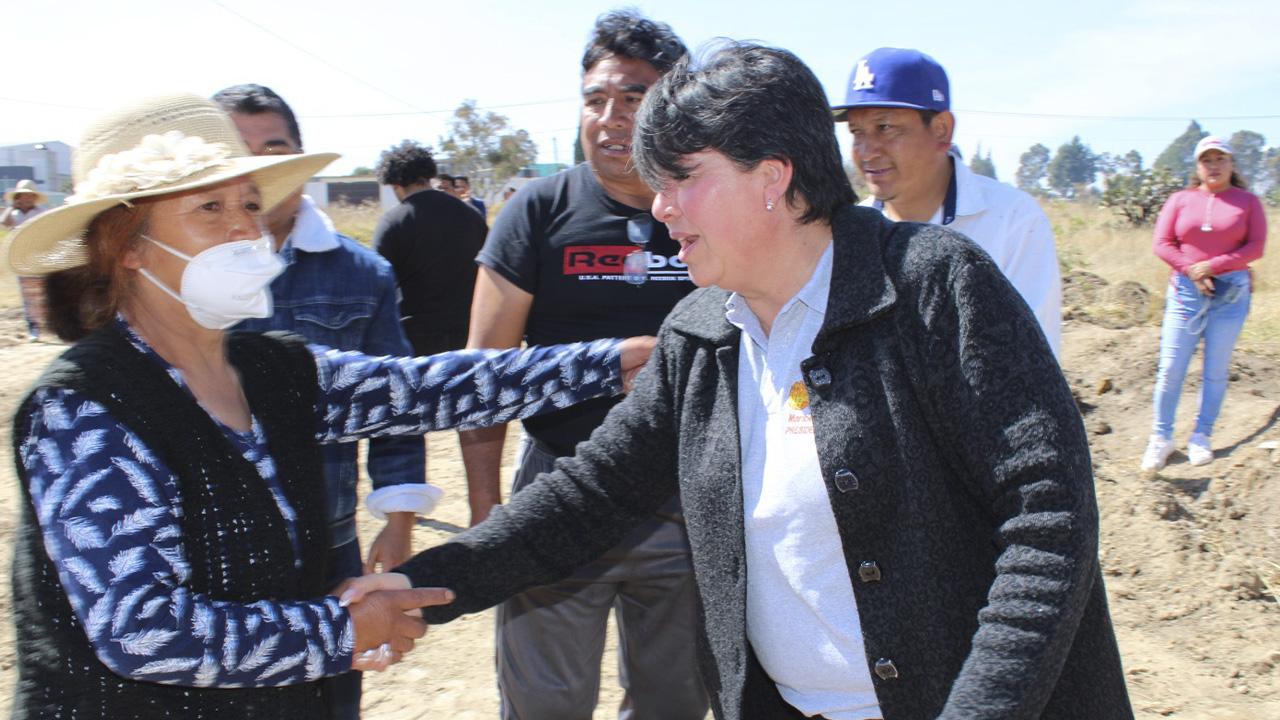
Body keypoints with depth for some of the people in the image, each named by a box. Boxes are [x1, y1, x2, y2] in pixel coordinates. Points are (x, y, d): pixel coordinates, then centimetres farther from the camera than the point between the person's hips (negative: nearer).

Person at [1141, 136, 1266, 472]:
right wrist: (1191, 270, -12)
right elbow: (1162, 244, 2)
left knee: (1215, 371, 4)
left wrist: (1212, 266, -13)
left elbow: (1256, 247, -3)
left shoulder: (1247, 202, 7)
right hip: (1185, 292, 0)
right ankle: (1161, 438, 7)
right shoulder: (1179, 200, 9)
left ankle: (1201, 437, 16)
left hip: (1231, 295, 0)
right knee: (1170, 370, -3)